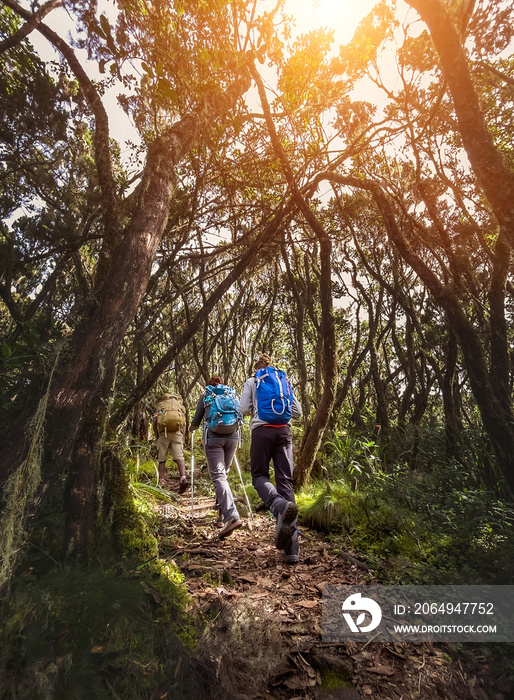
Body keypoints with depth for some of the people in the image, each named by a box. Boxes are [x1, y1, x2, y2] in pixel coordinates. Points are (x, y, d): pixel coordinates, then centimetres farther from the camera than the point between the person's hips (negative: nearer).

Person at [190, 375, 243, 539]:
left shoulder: (204, 397, 15)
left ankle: (231, 516, -24)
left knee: (218, 476, -10)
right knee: (223, 472, 20)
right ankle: (221, 506, 27)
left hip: (213, 436, -3)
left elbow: (196, 422, 17)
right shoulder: (232, 394, 20)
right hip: (232, 436, 3)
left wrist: (191, 428, 39)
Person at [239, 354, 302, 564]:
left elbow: (243, 409, 3)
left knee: (259, 476, 10)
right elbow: (297, 411, 15)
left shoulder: (252, 381, 10)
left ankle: (280, 506, -25)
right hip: (284, 431, 3)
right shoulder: (284, 381, 18)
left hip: (262, 430, -3)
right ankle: (292, 549, -5)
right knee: (285, 481, 0)